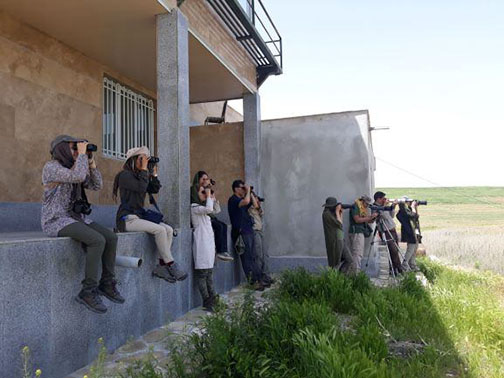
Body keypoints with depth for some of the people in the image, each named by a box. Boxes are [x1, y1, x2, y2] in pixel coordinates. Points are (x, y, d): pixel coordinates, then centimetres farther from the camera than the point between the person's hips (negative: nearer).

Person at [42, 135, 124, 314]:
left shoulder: (73, 168, 14)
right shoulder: (51, 167, -13)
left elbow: (97, 185, 9)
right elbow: (78, 177, -29)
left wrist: (90, 160, 1)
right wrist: (82, 153, -17)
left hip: (76, 218, 8)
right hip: (56, 221, -8)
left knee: (111, 237, -10)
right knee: (97, 241, -29)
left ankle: (107, 284, 0)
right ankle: (88, 292, -20)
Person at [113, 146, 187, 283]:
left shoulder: (139, 175, 17)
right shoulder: (125, 175, -8)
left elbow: (154, 189, 12)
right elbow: (141, 188, -23)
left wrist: (154, 173, 4)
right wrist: (144, 169, -14)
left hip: (139, 216, 8)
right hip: (127, 218, -8)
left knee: (169, 229, -10)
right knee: (160, 230, -26)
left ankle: (161, 266, -12)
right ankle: (171, 266, -17)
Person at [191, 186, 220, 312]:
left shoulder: (203, 207, 19)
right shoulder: (194, 207, -9)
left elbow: (216, 210, 23)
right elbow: (208, 209, -25)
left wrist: (213, 198, 12)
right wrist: (208, 196, -11)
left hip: (209, 241, 10)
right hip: (201, 242, -10)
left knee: (209, 271, 11)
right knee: (202, 272, -7)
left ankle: (212, 298, 16)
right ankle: (207, 301, -5)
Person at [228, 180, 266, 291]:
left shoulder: (241, 199, 20)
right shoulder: (233, 199, -9)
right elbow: (246, 201, -28)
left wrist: (250, 193, 14)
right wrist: (248, 191, -11)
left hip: (248, 231, 9)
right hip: (241, 233, -9)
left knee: (253, 257, 9)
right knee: (247, 258, -7)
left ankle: (258, 280, 12)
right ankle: (254, 281, -5)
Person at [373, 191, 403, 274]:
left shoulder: (384, 206, 15)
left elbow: (391, 216, 21)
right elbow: (384, 215, -25)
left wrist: (393, 206, 11)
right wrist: (385, 205, -16)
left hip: (393, 230, 9)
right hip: (386, 233, -9)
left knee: (396, 251, 9)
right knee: (394, 251, -10)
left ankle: (394, 268, 16)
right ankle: (399, 270, -2)